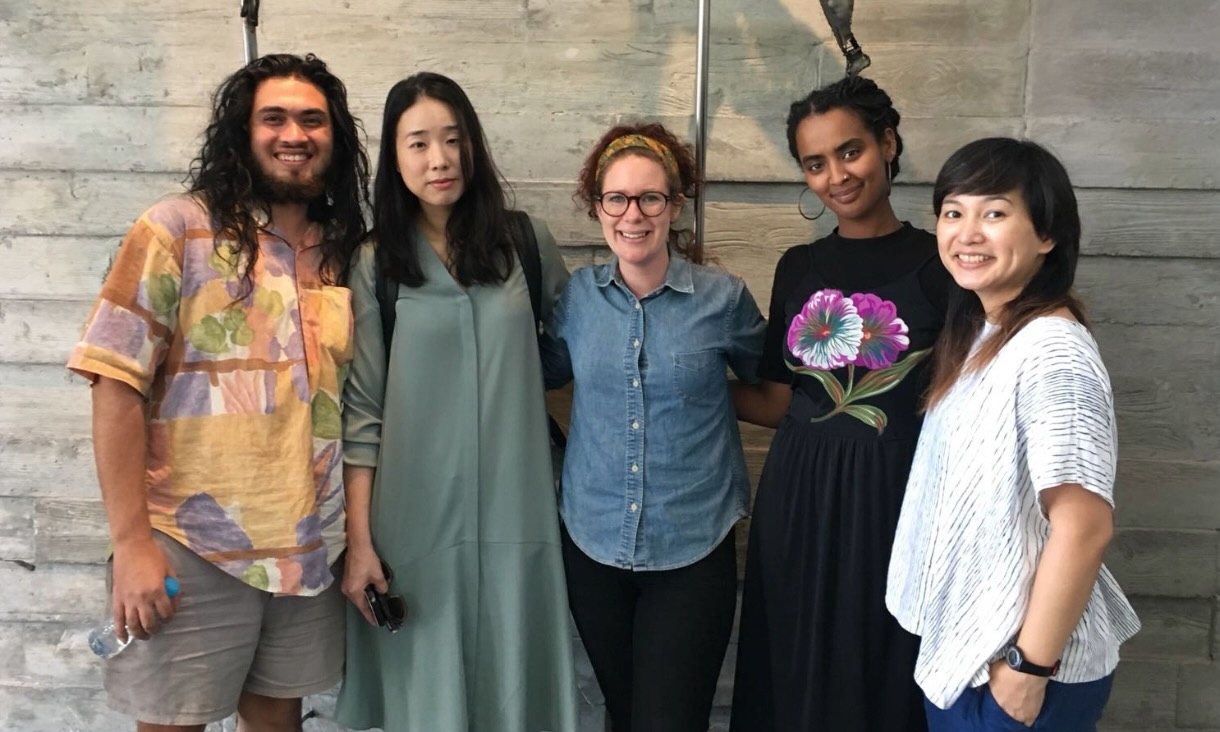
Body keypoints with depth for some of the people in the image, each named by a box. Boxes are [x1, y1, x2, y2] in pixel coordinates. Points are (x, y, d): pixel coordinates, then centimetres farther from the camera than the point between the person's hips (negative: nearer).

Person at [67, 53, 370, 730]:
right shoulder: (179, 230, -6)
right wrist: (131, 541, -14)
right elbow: (116, 385, -10)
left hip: (314, 552, 4)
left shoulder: (347, 252, 7)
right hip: (194, 549, -4)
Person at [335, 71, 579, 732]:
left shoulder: (526, 243, 2)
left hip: (515, 514, 1)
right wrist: (358, 540, -4)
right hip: (416, 519, -1)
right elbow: (361, 414, -2)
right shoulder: (373, 265, -1)